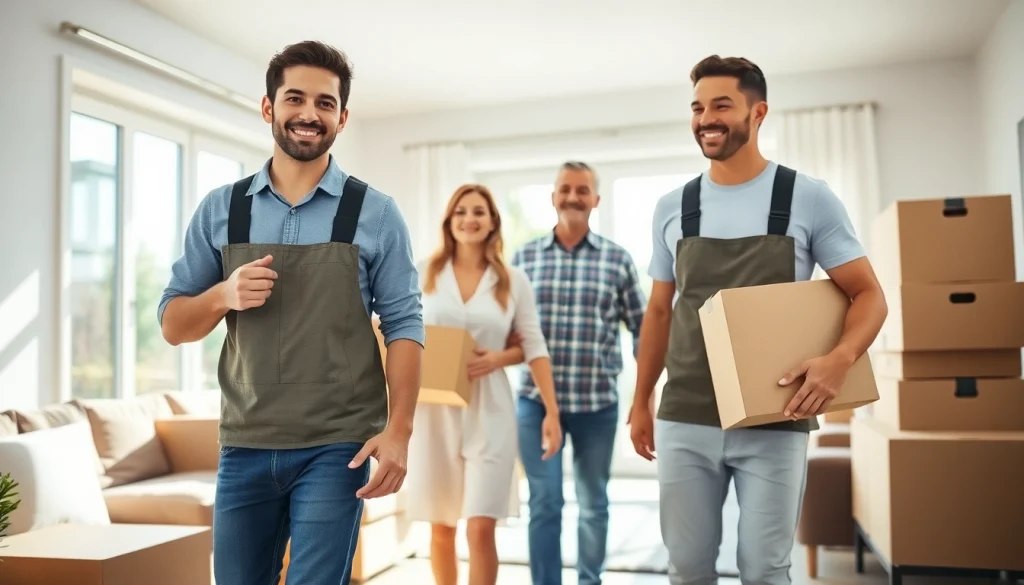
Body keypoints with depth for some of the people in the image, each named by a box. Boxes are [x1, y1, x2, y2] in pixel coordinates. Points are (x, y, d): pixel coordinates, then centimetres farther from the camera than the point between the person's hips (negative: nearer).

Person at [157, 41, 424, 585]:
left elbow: (403, 325, -4)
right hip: (243, 448, 3)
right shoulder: (219, 210, 5)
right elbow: (172, 325, 7)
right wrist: (224, 295, -13)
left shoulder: (374, 213, -2)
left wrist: (398, 429, -14)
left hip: (336, 448, -3)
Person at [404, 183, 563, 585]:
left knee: (481, 528, -7)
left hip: (488, 411, -1)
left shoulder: (513, 281, 2)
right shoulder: (425, 275, 4)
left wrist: (551, 412, -6)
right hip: (434, 410, 1)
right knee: (441, 528, 10)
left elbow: (534, 347, 2)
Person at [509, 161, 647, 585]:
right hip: (536, 399, 0)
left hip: (597, 401, 0)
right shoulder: (524, 257, 4)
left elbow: (642, 329, 4)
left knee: (594, 503, 14)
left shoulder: (617, 259, 1)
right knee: (544, 503, 4)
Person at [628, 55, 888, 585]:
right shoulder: (672, 208, 7)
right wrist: (640, 402, 13)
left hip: (775, 423, -2)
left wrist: (839, 358, -22)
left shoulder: (809, 198, -2)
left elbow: (868, 294, -1)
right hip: (684, 421, 3)